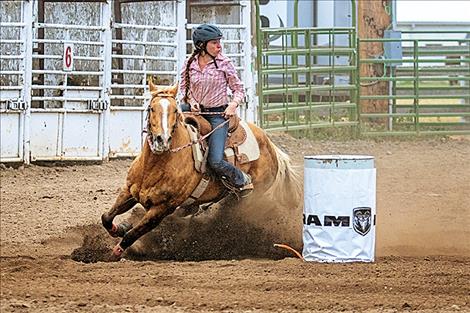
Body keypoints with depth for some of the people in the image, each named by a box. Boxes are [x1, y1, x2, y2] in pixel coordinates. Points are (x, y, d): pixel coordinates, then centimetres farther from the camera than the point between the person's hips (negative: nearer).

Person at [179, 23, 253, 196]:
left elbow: (238, 89, 2)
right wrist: (191, 101, -6)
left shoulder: (224, 63, -7)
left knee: (215, 162, -17)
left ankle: (242, 180, 8)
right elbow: (183, 87, 14)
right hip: (195, 109, 4)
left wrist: (233, 104, -17)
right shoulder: (189, 64, -1)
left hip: (218, 113, -4)